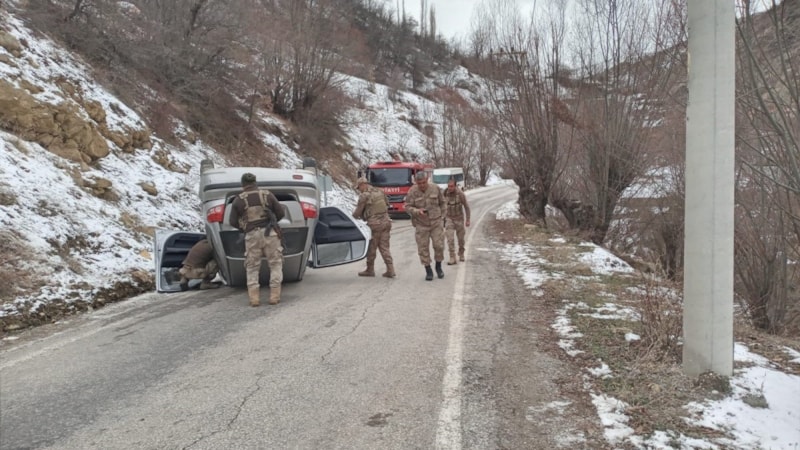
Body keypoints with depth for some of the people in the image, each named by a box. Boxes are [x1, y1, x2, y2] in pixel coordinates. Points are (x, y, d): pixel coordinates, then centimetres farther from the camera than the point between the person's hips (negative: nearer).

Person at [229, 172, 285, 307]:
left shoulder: (238, 200, 6)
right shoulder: (268, 195, 6)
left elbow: (233, 222, 7)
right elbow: (280, 212, 9)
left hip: (252, 236, 0)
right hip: (270, 233, 0)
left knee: (252, 268, 11)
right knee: (275, 265, 9)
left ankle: (254, 298, 1)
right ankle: (274, 296, 1)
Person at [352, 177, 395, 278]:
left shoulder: (364, 195, -9)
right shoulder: (380, 192, 12)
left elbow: (358, 212, -5)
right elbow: (387, 204, 21)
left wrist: (354, 215, 17)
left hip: (374, 224, -6)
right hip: (386, 222, 6)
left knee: (371, 248, 8)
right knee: (384, 247, 10)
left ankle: (370, 270, 19)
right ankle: (390, 270, 4)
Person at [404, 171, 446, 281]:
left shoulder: (435, 189, -4)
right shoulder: (412, 191, -10)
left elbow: (442, 202, 10)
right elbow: (407, 207, -8)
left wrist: (442, 216, 10)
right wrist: (417, 211, -25)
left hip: (436, 222, 1)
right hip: (421, 224, -1)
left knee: (439, 245, -1)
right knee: (423, 248, 1)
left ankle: (439, 267, 22)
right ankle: (428, 271, 15)